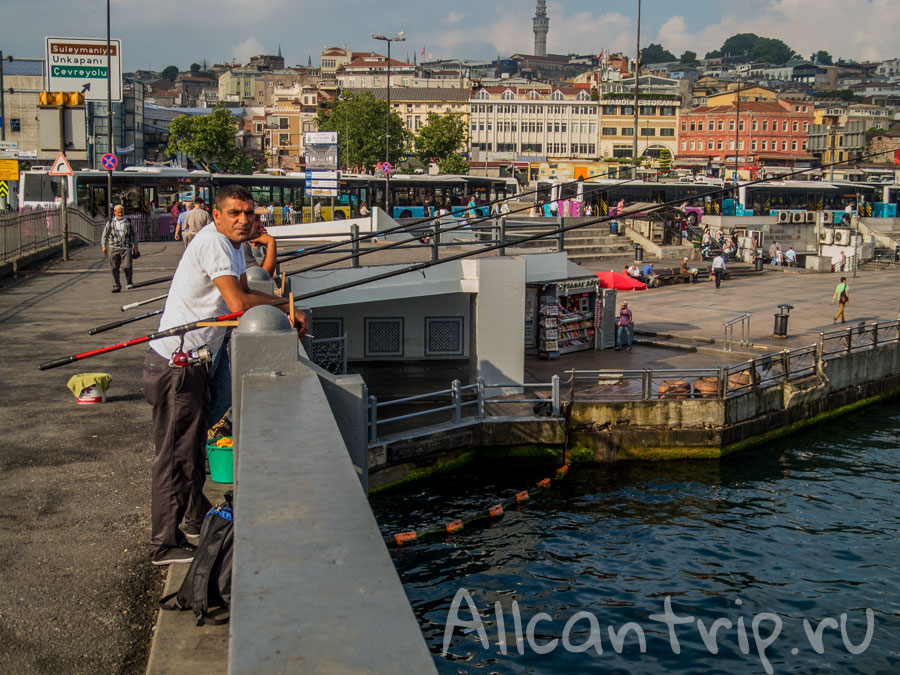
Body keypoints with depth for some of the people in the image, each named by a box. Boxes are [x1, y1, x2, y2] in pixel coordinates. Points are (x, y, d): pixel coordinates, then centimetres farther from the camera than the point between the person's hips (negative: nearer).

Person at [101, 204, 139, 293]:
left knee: (127, 266, -13)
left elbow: (134, 234, 17)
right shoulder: (110, 223, 9)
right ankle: (116, 286, 5)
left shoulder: (129, 222, 9)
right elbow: (105, 235, 14)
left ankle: (129, 283, 10)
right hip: (113, 247, 1)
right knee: (114, 268, -2)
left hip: (126, 247, -1)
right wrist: (103, 246, 7)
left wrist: (135, 246, 11)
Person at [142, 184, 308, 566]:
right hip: (177, 363, -10)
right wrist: (286, 305, -12)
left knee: (192, 445, 23)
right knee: (175, 454, -4)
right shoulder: (213, 243, -18)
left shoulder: (232, 245, 13)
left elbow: (243, 293, 16)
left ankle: (198, 519, 39)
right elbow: (239, 303, -25)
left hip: (194, 360, 10)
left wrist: (283, 311, -2)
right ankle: (165, 545, 3)